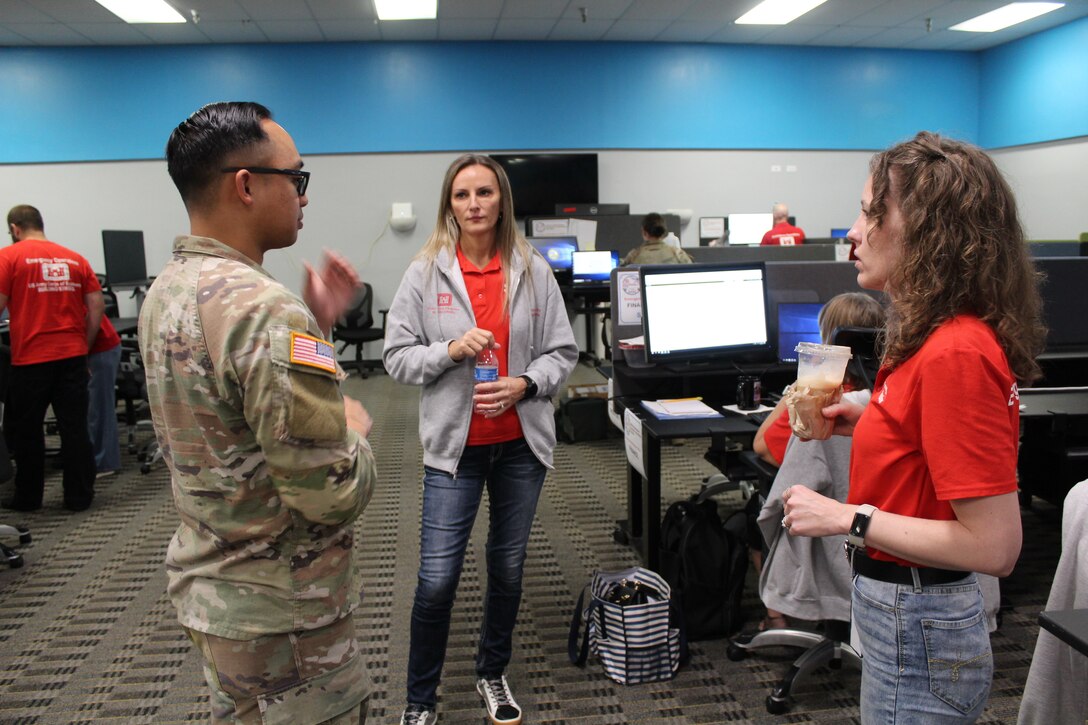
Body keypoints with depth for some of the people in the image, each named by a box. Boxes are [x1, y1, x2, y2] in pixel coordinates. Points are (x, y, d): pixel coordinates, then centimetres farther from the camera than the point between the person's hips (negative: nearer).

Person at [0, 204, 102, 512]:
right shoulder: (75, 259, 9)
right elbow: (97, 305, 5)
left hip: (30, 358, -3)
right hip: (73, 356, 3)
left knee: (25, 430, 12)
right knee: (75, 428, 7)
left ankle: (28, 497, 22)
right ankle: (79, 496, 11)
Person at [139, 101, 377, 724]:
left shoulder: (166, 292, 3)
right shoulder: (264, 309, -28)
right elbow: (332, 495, -28)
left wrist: (313, 324, 2)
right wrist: (356, 433, -8)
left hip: (204, 584, 9)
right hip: (279, 615, -9)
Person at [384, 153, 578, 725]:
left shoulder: (533, 270, 0)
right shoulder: (425, 272, -3)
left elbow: (562, 351, 3)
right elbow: (397, 357, -2)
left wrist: (526, 384, -15)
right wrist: (450, 350, -19)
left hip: (521, 442, 2)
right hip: (454, 445, -2)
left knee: (508, 569, 16)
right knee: (437, 579, -2)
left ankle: (493, 674, 39)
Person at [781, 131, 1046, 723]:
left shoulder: (957, 353, -26)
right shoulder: (937, 336, 3)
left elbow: (994, 546, -27)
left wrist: (848, 518, -24)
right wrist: (868, 422, 5)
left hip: (918, 630, -9)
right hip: (903, 614, 9)